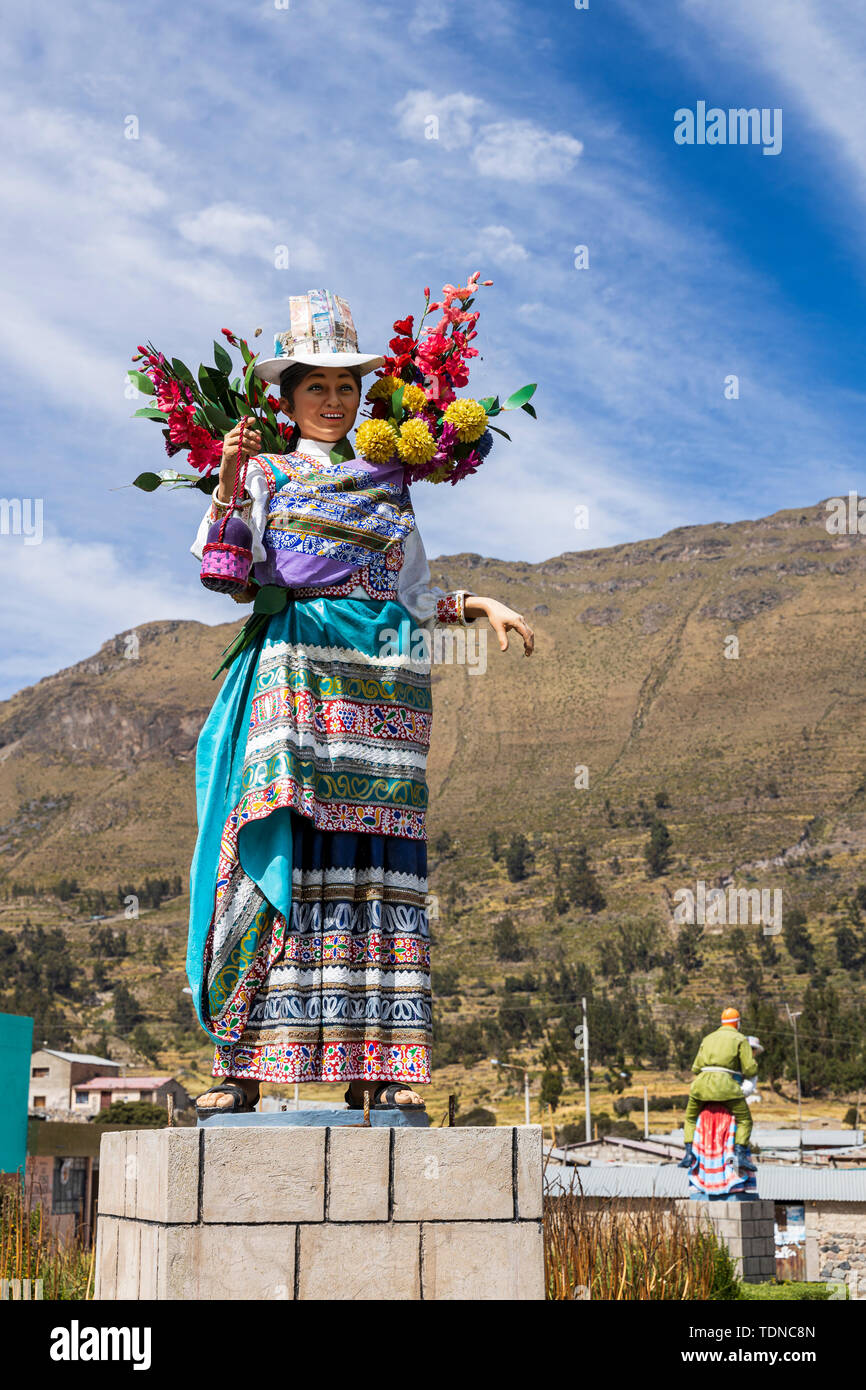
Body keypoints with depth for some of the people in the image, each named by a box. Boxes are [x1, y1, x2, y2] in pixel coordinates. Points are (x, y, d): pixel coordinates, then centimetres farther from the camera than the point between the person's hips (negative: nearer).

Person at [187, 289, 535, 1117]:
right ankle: (241, 1065, -12)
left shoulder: (387, 484, 24)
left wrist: (481, 606, 11)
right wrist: (227, 487, -9)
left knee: (375, 856, -6)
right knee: (283, 852, -13)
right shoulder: (266, 474, 15)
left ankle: (373, 1065, -7)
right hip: (298, 666, -3)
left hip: (382, 676, 3)